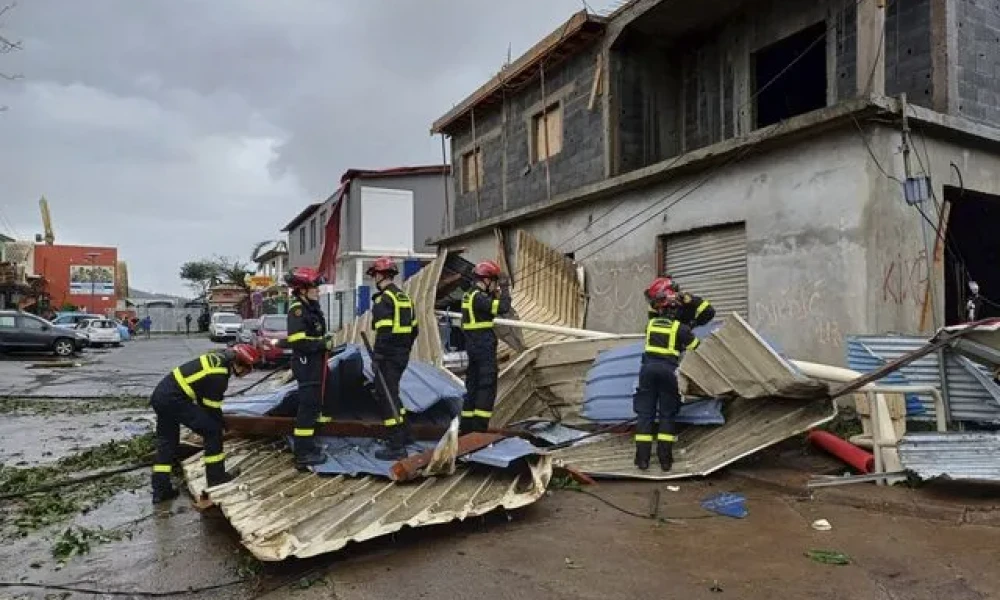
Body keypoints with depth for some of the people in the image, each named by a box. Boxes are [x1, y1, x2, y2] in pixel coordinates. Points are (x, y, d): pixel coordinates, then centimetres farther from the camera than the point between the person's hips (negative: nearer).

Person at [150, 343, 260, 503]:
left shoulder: (220, 358, 8)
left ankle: (160, 489, 21)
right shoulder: (218, 377, -18)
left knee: (166, 441, 18)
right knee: (212, 430, -3)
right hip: (174, 399, -10)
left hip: (160, 394, 10)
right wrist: (220, 425, 8)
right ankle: (216, 477, 6)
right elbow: (211, 407, -9)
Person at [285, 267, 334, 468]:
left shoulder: (312, 307, 14)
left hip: (315, 363, 11)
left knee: (313, 404, 18)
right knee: (308, 406, -8)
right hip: (306, 364, -11)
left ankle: (307, 444, 31)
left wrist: (325, 340, 10)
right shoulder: (297, 310, -17)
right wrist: (323, 344, -18)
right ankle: (303, 453, -3)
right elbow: (298, 341, -25)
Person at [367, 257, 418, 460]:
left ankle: (396, 447, -3)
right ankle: (404, 433, 30)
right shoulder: (404, 297, 14)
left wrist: (377, 355, -18)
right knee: (391, 392, 23)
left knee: (387, 395, -4)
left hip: (389, 355, -9)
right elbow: (414, 328, 18)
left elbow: (384, 331, -22)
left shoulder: (384, 298, -14)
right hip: (402, 353, 9)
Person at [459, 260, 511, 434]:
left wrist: (495, 294, 10)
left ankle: (467, 425, 19)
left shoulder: (469, 296, 14)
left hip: (472, 346, 10)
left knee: (473, 385, 14)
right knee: (487, 386, -5)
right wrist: (505, 290, -9)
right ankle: (479, 426, -5)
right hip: (484, 346, -10)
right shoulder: (479, 297, -17)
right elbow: (503, 308, -24)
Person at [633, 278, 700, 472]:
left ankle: (642, 458, 3)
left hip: (648, 368, 2)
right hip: (668, 370, -2)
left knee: (645, 413, 6)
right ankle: (665, 458, 4)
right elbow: (696, 347, 8)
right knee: (667, 414, 8)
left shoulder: (650, 323, 9)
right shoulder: (680, 327, 1)